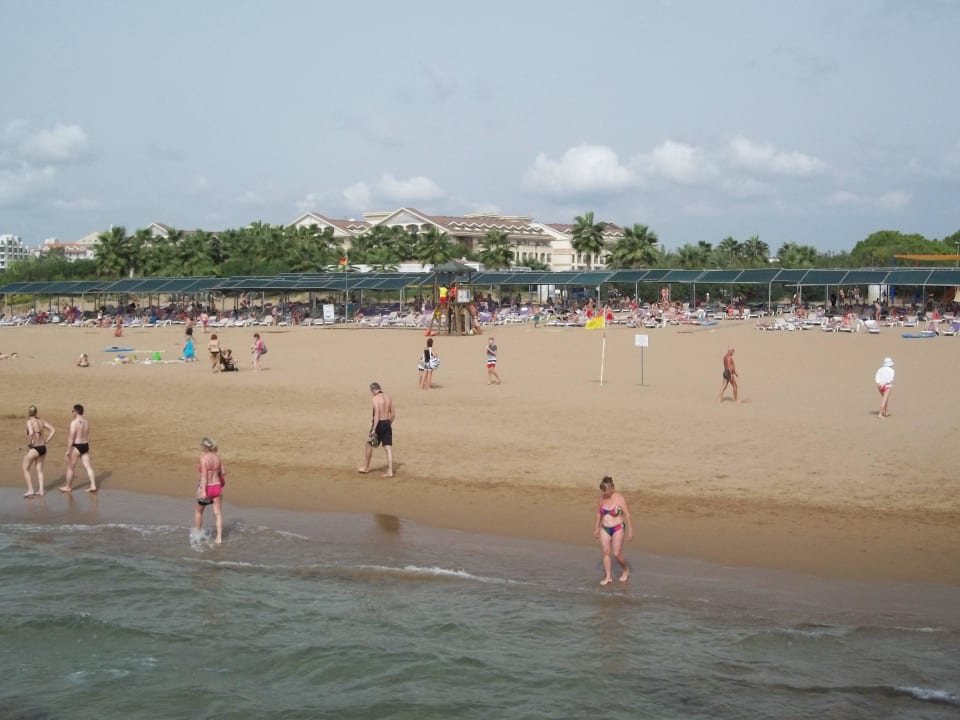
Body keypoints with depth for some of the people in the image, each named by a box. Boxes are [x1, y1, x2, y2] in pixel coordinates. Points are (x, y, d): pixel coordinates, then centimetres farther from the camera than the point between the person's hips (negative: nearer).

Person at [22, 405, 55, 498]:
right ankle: (40, 490, 14)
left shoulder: (30, 421, -12)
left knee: (26, 469, 9)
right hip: (43, 448, 6)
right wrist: (46, 441, 6)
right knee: (39, 470, 17)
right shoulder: (41, 421, 7)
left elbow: (31, 433, -30)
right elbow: (53, 430, 5)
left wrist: (29, 444, -15)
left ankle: (30, 490, 2)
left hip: (34, 449, -6)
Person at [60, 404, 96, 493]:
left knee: (70, 467, 8)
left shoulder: (74, 422, -16)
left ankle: (68, 487, 19)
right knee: (88, 466, 5)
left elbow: (71, 437, -19)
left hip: (76, 446, -7)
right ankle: (93, 486, -1)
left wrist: (68, 450, -16)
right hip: (85, 446, 7)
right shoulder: (86, 422, 9)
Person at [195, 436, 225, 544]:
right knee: (217, 513, 5)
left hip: (206, 487, -5)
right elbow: (222, 474, 10)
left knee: (198, 511, 18)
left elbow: (204, 476, -21)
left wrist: (203, 491, -24)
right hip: (217, 487, 5)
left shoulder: (204, 458, -15)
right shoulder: (218, 457, 3)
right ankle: (219, 537, -3)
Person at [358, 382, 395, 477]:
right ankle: (390, 471, -5)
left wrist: (373, 430, -20)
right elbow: (393, 414, 11)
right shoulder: (388, 397, 8)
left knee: (369, 445, 13)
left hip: (379, 424, -6)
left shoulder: (376, 398, -14)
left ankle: (366, 467, 26)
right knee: (388, 447, 2)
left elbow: (377, 415, -22)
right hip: (387, 423, 6)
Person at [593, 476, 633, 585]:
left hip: (618, 529, -5)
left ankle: (626, 570, 22)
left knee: (617, 554, -5)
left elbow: (627, 515, -12)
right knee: (605, 552, 1)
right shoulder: (602, 497, -1)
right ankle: (608, 577, 10)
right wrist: (596, 528, 14)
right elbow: (599, 513, 11)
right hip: (605, 529, 5)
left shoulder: (620, 498, -17)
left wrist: (630, 531, -12)